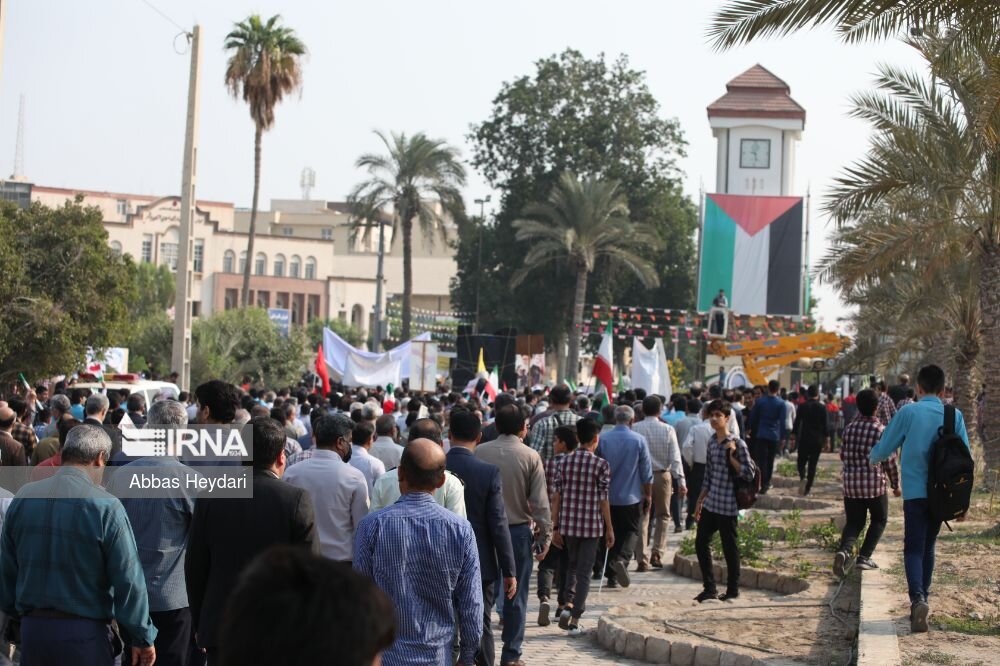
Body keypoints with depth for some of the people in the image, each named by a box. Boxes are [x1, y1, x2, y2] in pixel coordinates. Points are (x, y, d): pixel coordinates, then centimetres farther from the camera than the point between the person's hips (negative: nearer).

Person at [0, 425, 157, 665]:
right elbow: (129, 580, -12)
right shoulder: (106, 507, -14)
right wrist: (143, 639, -3)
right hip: (85, 636, -4)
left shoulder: (23, 498, 2)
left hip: (31, 628, 5)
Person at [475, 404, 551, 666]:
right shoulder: (530, 456, -9)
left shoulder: (479, 452, -5)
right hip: (517, 531, -2)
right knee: (516, 596, 7)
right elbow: (540, 502, -9)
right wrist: (545, 536, 0)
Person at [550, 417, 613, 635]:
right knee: (584, 572, 4)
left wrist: (555, 527, 7)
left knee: (572, 566, 23)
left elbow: (557, 496, 1)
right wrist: (609, 529, 2)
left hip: (568, 524, 3)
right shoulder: (601, 465, -8)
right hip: (591, 526, -3)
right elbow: (603, 500, -7)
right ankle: (575, 620, 2)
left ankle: (568, 604, 5)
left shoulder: (565, 461, 1)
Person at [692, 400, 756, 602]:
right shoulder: (712, 442, 10)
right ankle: (709, 588, 18)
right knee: (701, 543, 7)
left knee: (729, 547, 2)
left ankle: (733, 590, 16)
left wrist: (731, 457, -22)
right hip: (710, 504, 7)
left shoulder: (737, 444, -11)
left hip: (727, 505, -7)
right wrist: (699, 501, 19)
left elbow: (749, 474, -13)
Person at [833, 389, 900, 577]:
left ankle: (844, 549, -18)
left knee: (854, 522, 10)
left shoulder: (849, 428, 3)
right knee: (879, 520, 16)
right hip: (875, 483, -3)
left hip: (851, 484, 3)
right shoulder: (881, 430, -9)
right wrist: (896, 484, 7)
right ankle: (864, 557, 5)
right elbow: (890, 460, -5)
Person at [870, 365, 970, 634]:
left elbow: (883, 448, 2)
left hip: (915, 492, -3)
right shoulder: (954, 416, 2)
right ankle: (922, 598, 23)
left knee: (914, 548, -5)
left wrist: (872, 458, 26)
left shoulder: (908, 413, -6)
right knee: (928, 547, 18)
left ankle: (918, 599, -26)